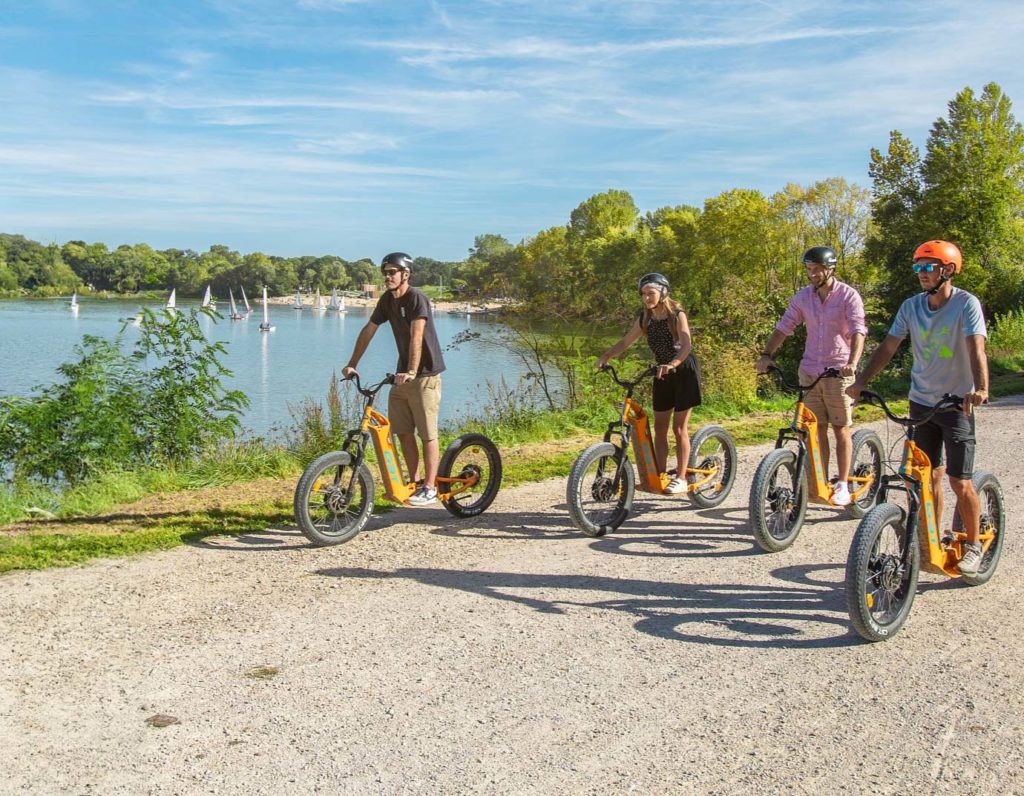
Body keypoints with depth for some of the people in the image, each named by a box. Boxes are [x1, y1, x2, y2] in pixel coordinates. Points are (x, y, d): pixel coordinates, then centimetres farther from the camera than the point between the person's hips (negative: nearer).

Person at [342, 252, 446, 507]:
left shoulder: (417, 298, -17)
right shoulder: (387, 300, 7)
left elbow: (416, 337, -27)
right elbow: (368, 331, 12)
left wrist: (412, 372, -36)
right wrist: (352, 364, 10)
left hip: (425, 374, -8)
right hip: (402, 375, 8)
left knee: (427, 434, -3)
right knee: (402, 431, 9)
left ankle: (430, 487, 4)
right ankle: (414, 482, 20)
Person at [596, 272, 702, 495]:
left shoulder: (676, 315, -16)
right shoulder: (645, 318, 0)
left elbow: (686, 345, -30)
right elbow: (626, 341, 1)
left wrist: (671, 364, -47)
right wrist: (606, 356, -16)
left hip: (684, 371, -6)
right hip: (663, 374, 6)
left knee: (679, 428, -5)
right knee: (659, 428, 6)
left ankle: (681, 478, 2)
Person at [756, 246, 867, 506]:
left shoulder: (848, 296, -7)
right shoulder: (803, 297, 5)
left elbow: (858, 331, -17)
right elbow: (783, 327, 3)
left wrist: (853, 363, -32)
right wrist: (766, 354, -10)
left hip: (839, 371, -4)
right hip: (809, 371, 4)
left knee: (841, 428, 4)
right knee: (817, 429, 7)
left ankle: (842, 485, 11)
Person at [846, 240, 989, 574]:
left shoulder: (967, 304, -12)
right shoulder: (911, 306, 1)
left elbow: (976, 349, -24)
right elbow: (887, 346, -1)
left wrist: (980, 389, -40)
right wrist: (860, 382, -12)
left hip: (957, 403, -4)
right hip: (921, 402, 4)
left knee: (960, 483, -4)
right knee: (929, 477, 9)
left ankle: (974, 546, 16)